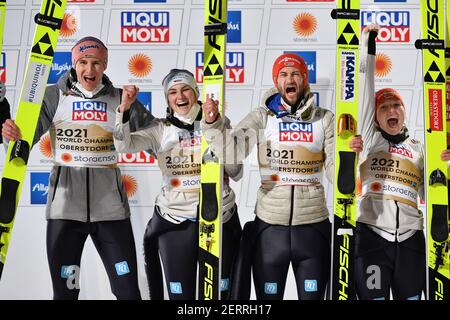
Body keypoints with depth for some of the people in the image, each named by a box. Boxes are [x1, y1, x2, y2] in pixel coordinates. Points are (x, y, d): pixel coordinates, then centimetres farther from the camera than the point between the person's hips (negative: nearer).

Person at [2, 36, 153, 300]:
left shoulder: (119, 98, 4)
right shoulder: (54, 96, 1)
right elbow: (25, 137, -5)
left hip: (111, 208, 1)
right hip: (65, 206, 0)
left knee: (128, 290, 5)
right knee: (65, 290, 8)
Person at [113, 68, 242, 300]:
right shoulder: (160, 129, 4)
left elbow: (236, 174, 3)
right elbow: (123, 145, -9)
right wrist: (124, 109, -24)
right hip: (175, 221, 0)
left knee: (219, 293, 9)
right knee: (180, 293, 6)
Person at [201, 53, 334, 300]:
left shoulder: (324, 118, 3)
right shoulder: (262, 117, 0)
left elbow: (335, 171, 0)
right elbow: (231, 152, -13)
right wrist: (212, 123, -30)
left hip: (313, 225, 1)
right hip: (269, 225, 0)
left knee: (312, 296, 13)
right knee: (268, 296, 12)